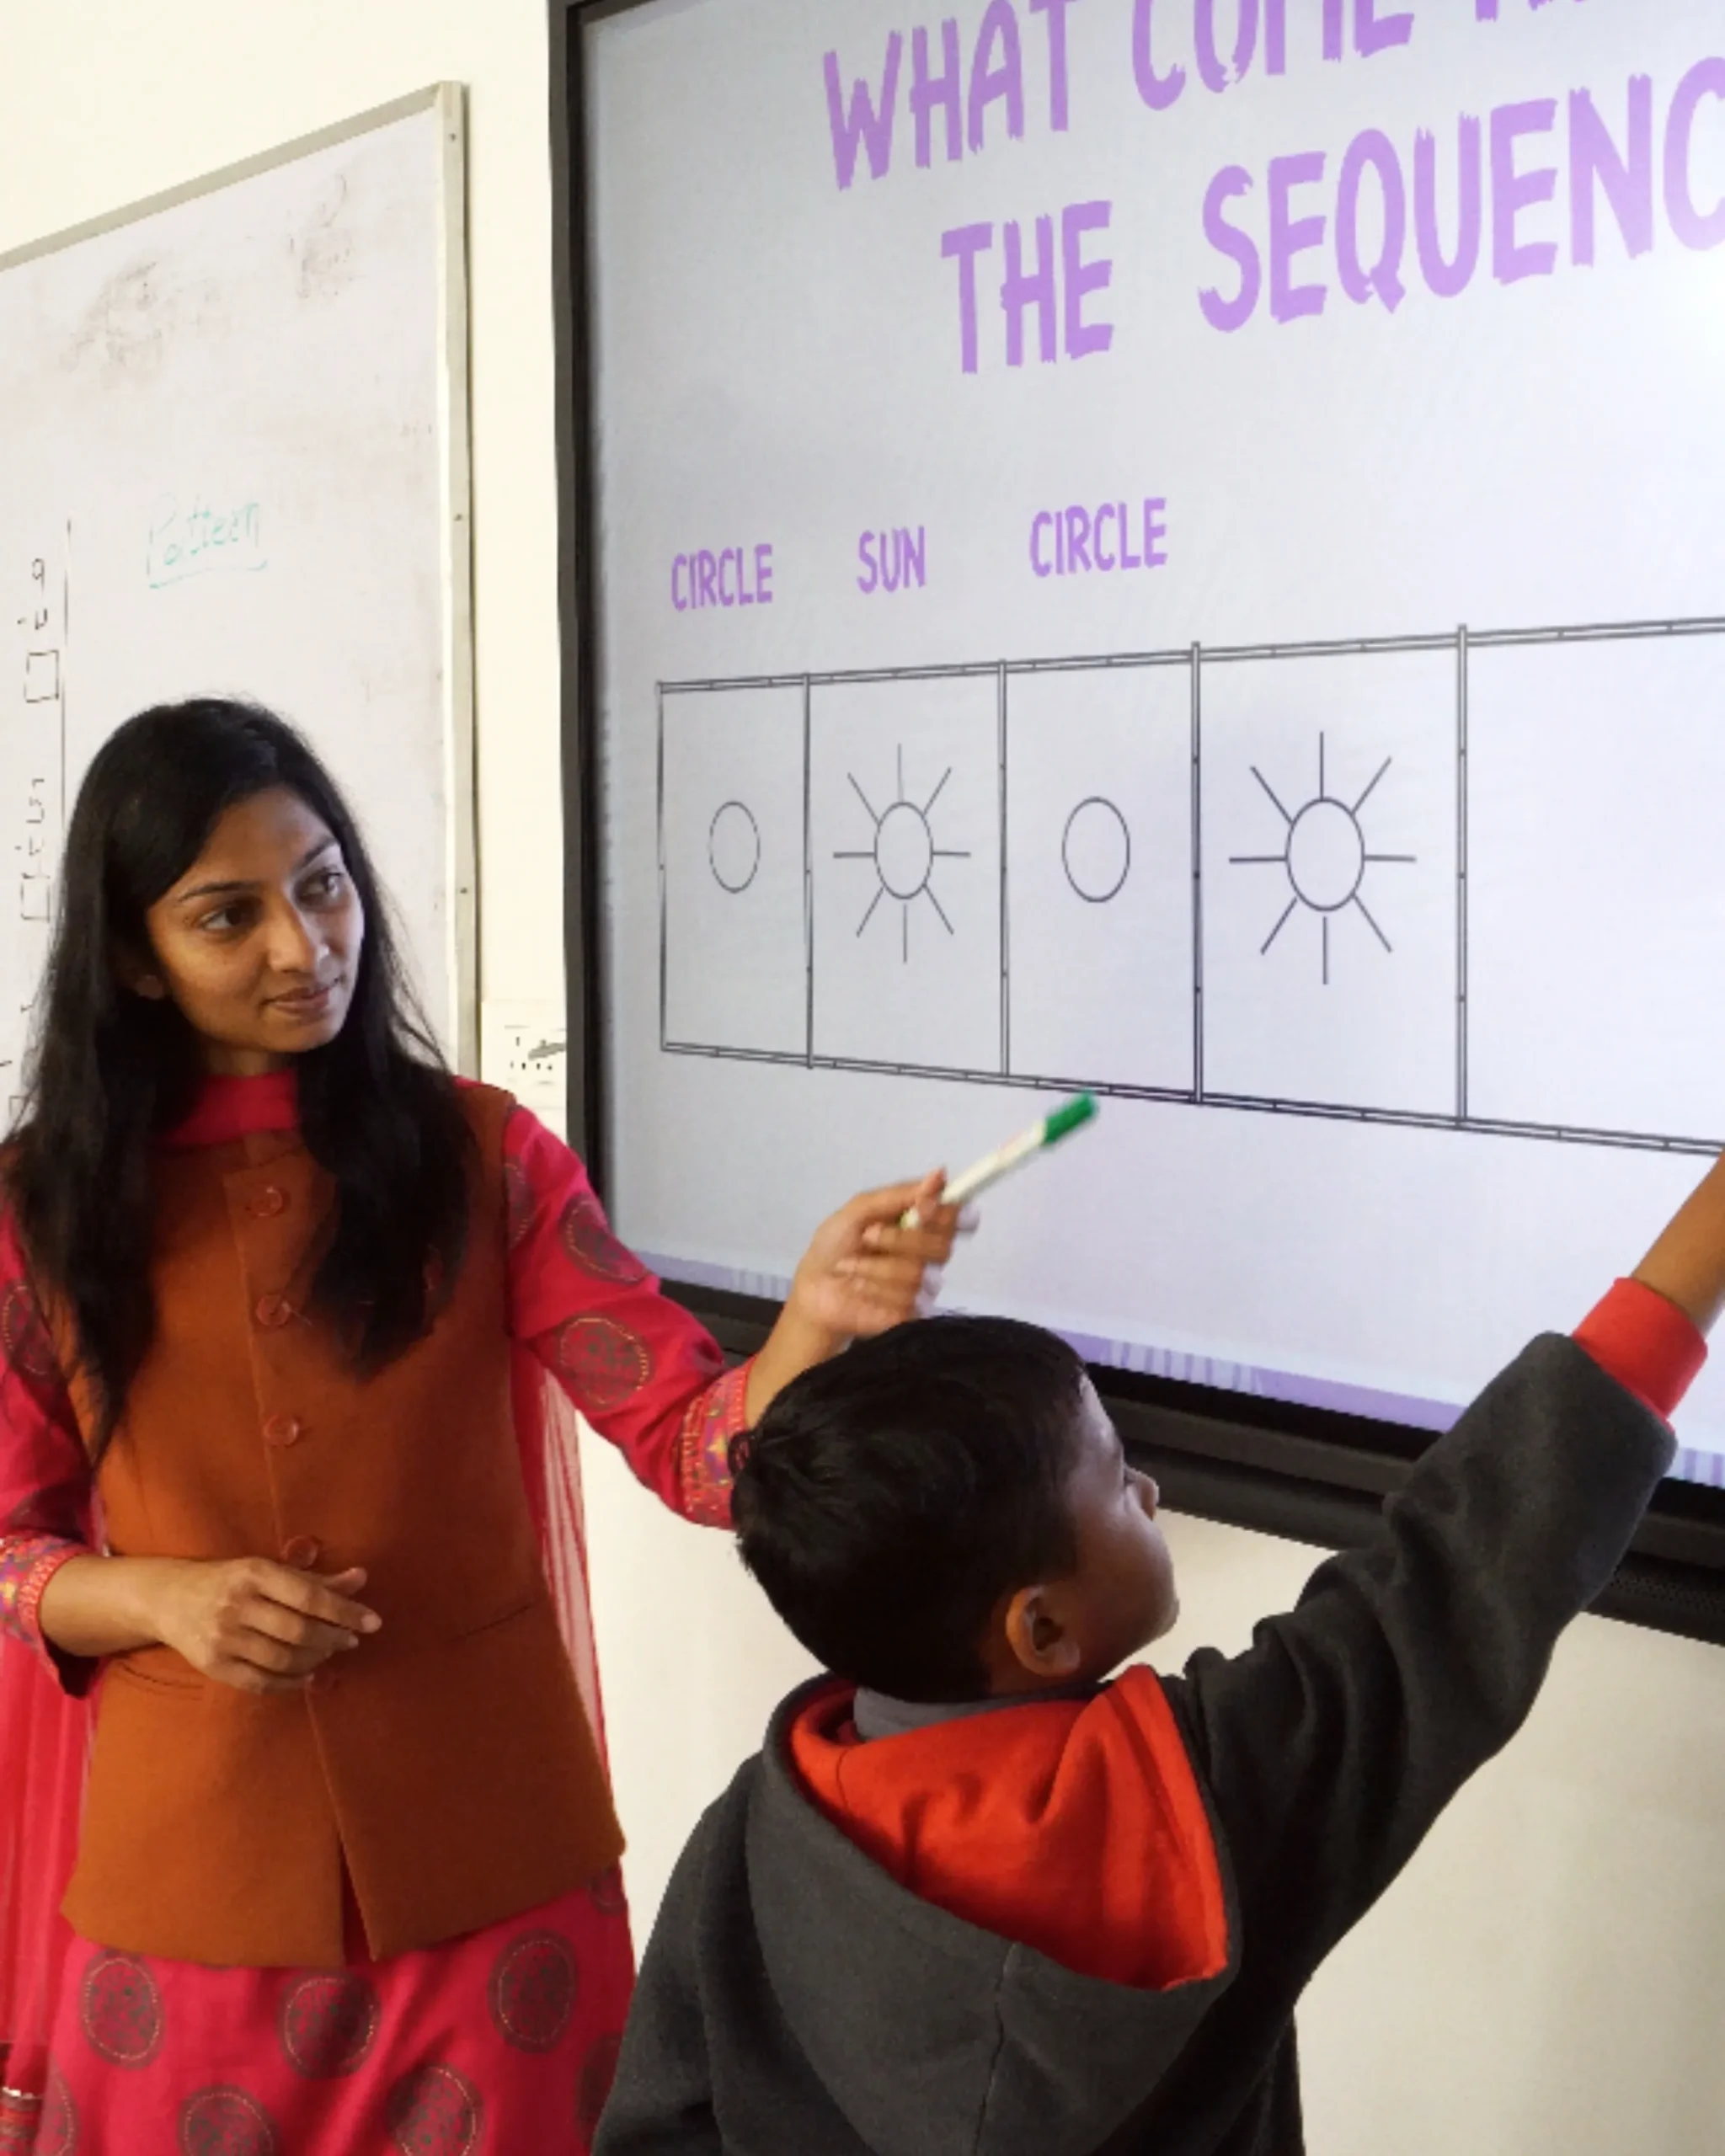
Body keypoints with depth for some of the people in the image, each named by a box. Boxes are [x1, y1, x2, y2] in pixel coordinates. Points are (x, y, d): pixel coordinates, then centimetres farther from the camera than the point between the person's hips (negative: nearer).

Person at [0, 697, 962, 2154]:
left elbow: (695, 1444, -10)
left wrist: (817, 1321, -31)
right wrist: (163, 1597, -16)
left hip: (487, 1857, 0)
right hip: (189, 1879, 0)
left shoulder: (480, 1156, -2)